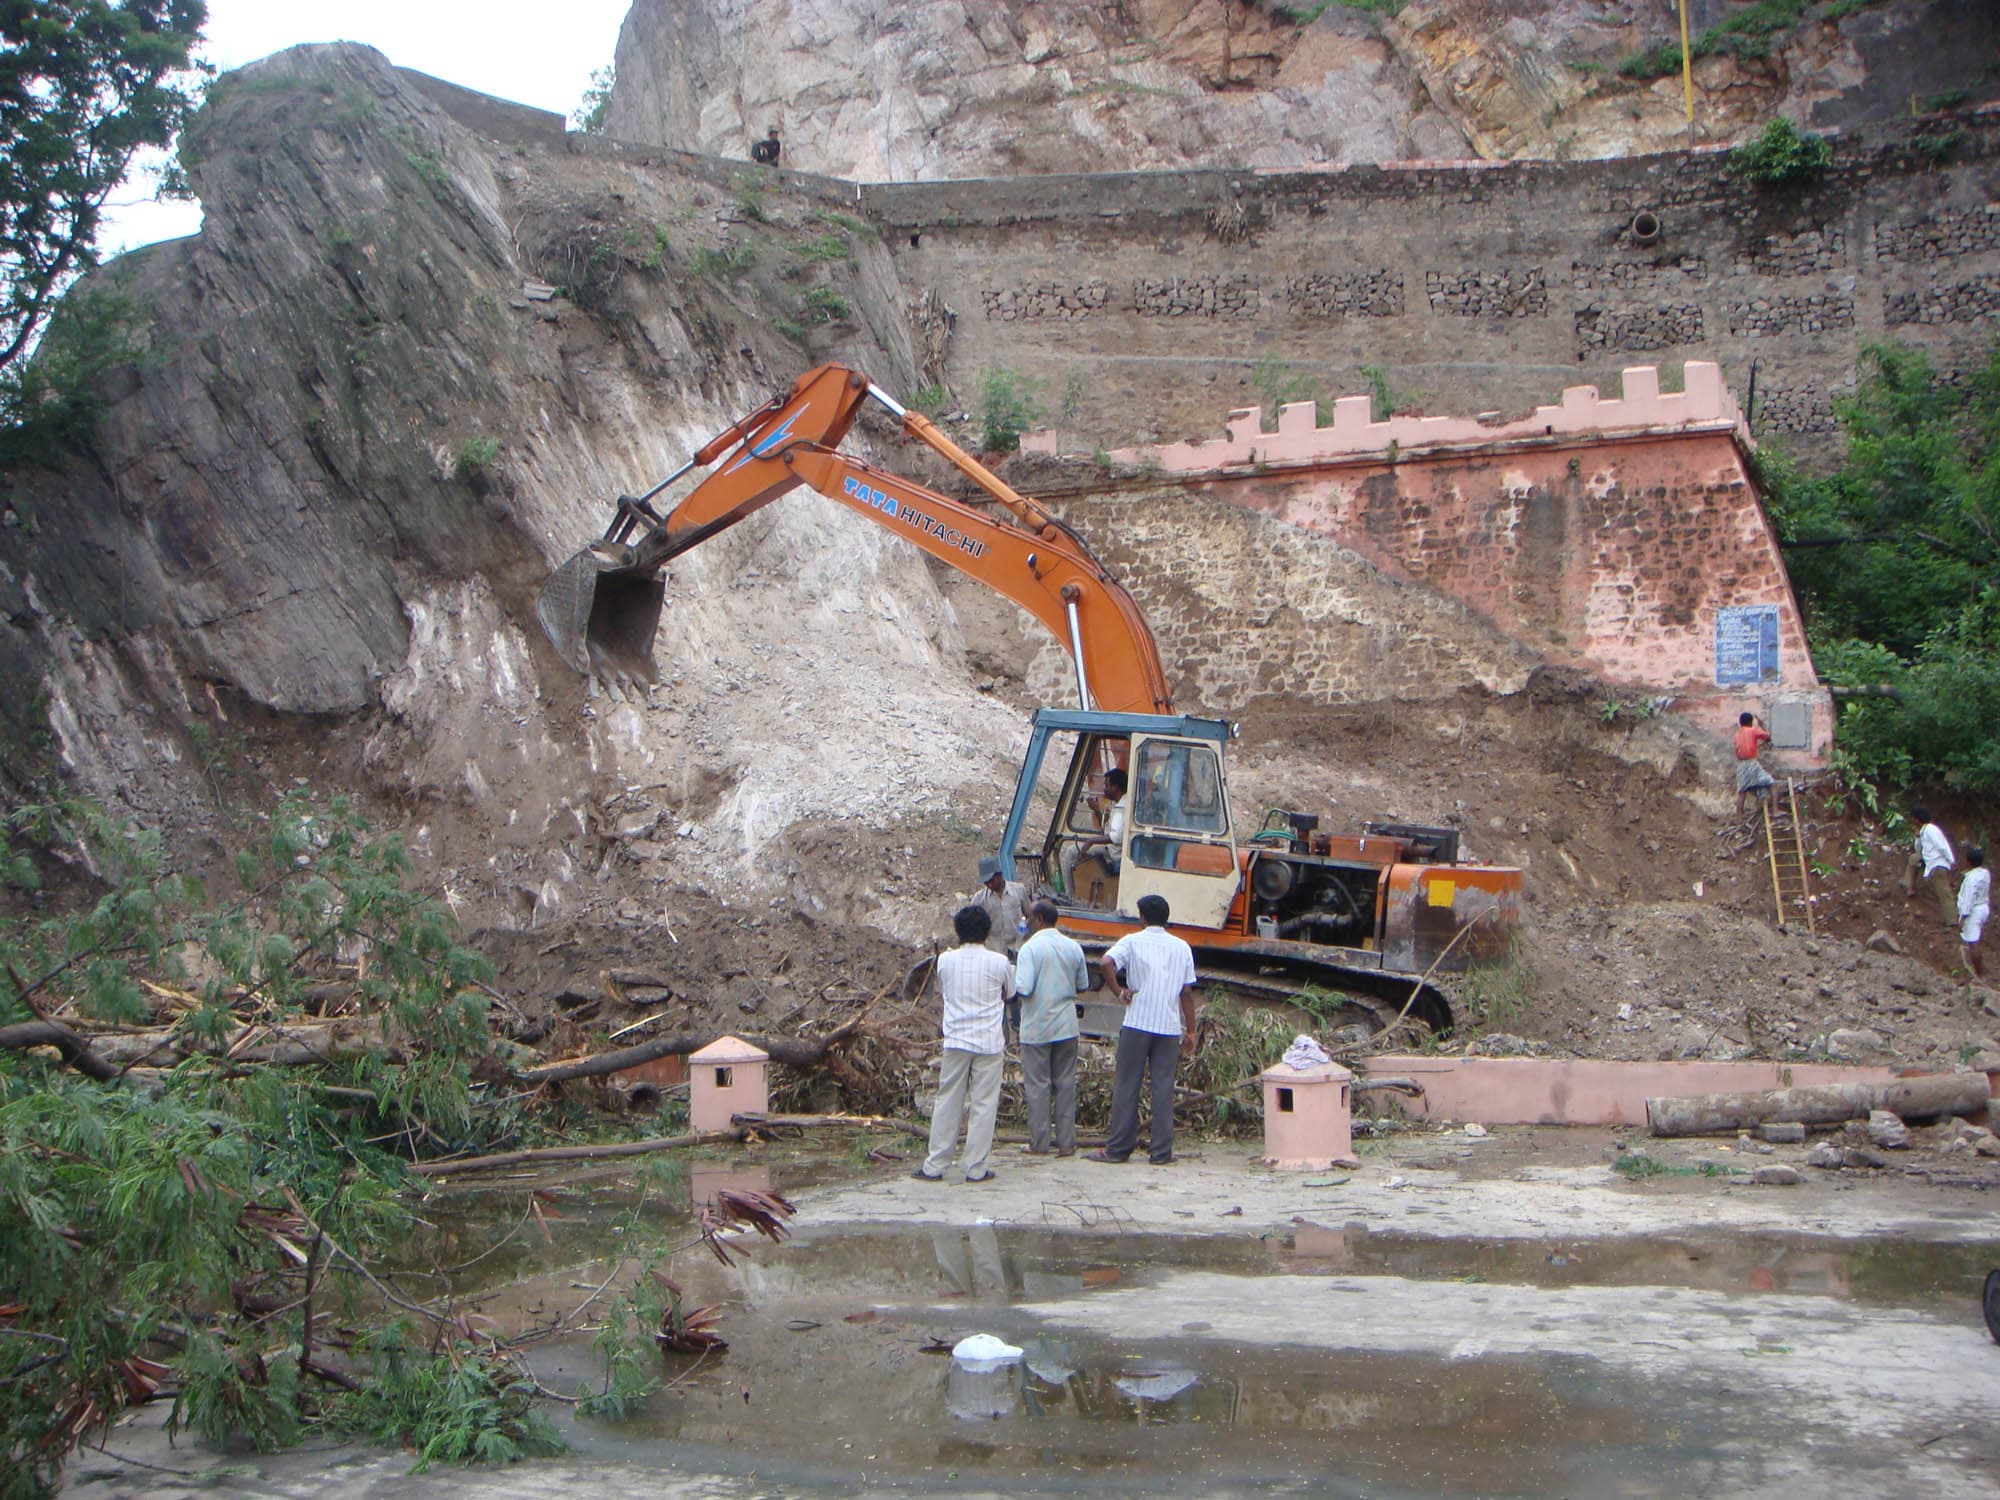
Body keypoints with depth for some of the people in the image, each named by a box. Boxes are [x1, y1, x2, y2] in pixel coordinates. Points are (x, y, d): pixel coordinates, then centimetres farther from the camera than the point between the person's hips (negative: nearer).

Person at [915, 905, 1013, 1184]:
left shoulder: (946, 960, -1)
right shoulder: (999, 962, -5)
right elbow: (1008, 994, 11)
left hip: (955, 1040, 2)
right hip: (989, 1042, -2)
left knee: (947, 1103, 9)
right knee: (983, 1104, 5)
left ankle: (934, 1166, 13)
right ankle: (975, 1168, 6)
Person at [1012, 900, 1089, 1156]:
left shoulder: (1031, 948, -14)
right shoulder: (1073, 947, 4)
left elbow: (1023, 988, -21)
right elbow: (1083, 984, 13)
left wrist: (1010, 978, -2)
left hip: (1037, 1028, -5)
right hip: (1066, 1026, 5)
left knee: (1037, 1084, 3)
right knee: (1065, 1083, 10)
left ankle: (1040, 1143, 7)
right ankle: (1066, 1141, 13)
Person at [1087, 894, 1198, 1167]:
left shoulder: (1133, 941, 0)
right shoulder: (1182, 947, 9)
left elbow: (1106, 963, -19)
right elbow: (1187, 993, 7)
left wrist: (1118, 992, -7)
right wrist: (1190, 1032, 11)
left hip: (1137, 1024, -2)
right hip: (1169, 1026, 3)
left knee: (1126, 1086, 4)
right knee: (1163, 1088, 6)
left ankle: (1118, 1148, 6)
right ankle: (1161, 1151, 6)